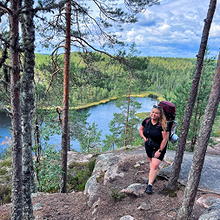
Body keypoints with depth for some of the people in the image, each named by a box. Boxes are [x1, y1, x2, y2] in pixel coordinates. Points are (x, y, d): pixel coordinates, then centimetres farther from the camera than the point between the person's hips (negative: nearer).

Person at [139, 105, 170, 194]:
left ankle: (149, 185, -9)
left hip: (159, 147, -5)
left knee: (155, 165, -12)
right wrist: (144, 137, -9)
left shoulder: (163, 125, -24)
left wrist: (159, 151, -19)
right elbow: (140, 129, 10)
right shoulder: (146, 121, -8)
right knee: (151, 161, 21)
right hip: (148, 146, 6)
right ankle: (152, 177, 41)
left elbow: (165, 139, -21)